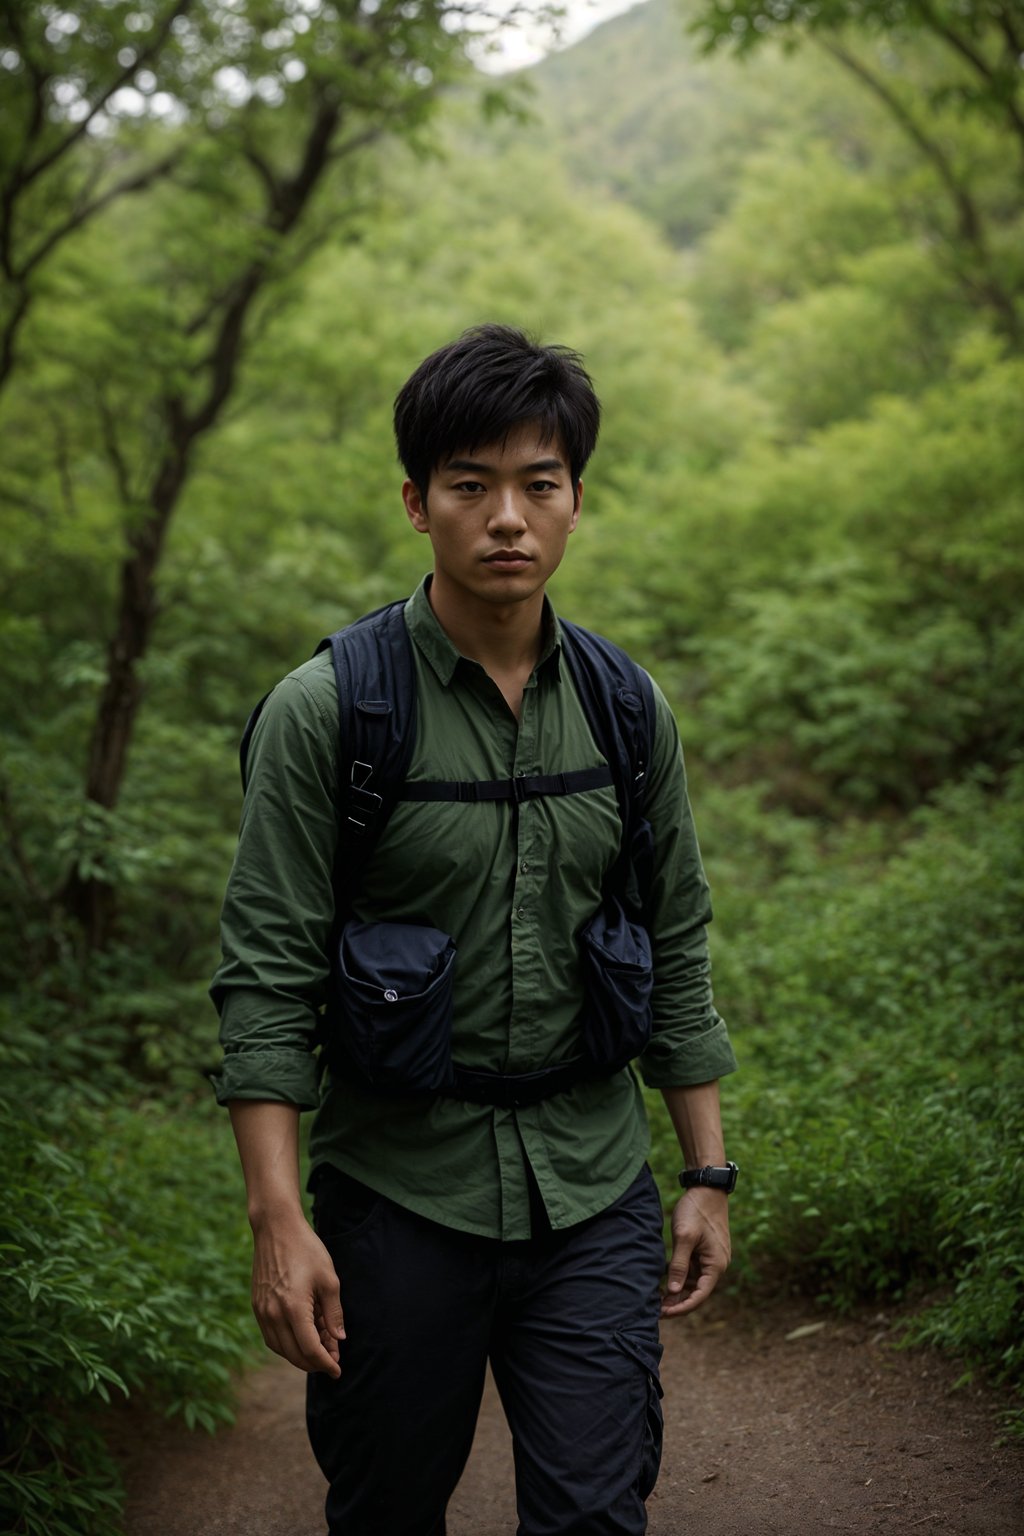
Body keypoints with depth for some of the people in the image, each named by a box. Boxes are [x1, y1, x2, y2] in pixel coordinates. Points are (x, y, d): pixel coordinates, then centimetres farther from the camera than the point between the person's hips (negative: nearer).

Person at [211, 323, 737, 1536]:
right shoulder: (324, 712, -9)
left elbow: (675, 957, 10)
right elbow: (267, 977, -10)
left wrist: (708, 1174, 9)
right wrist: (277, 1217, -16)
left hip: (594, 1204, 3)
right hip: (398, 1199, -2)